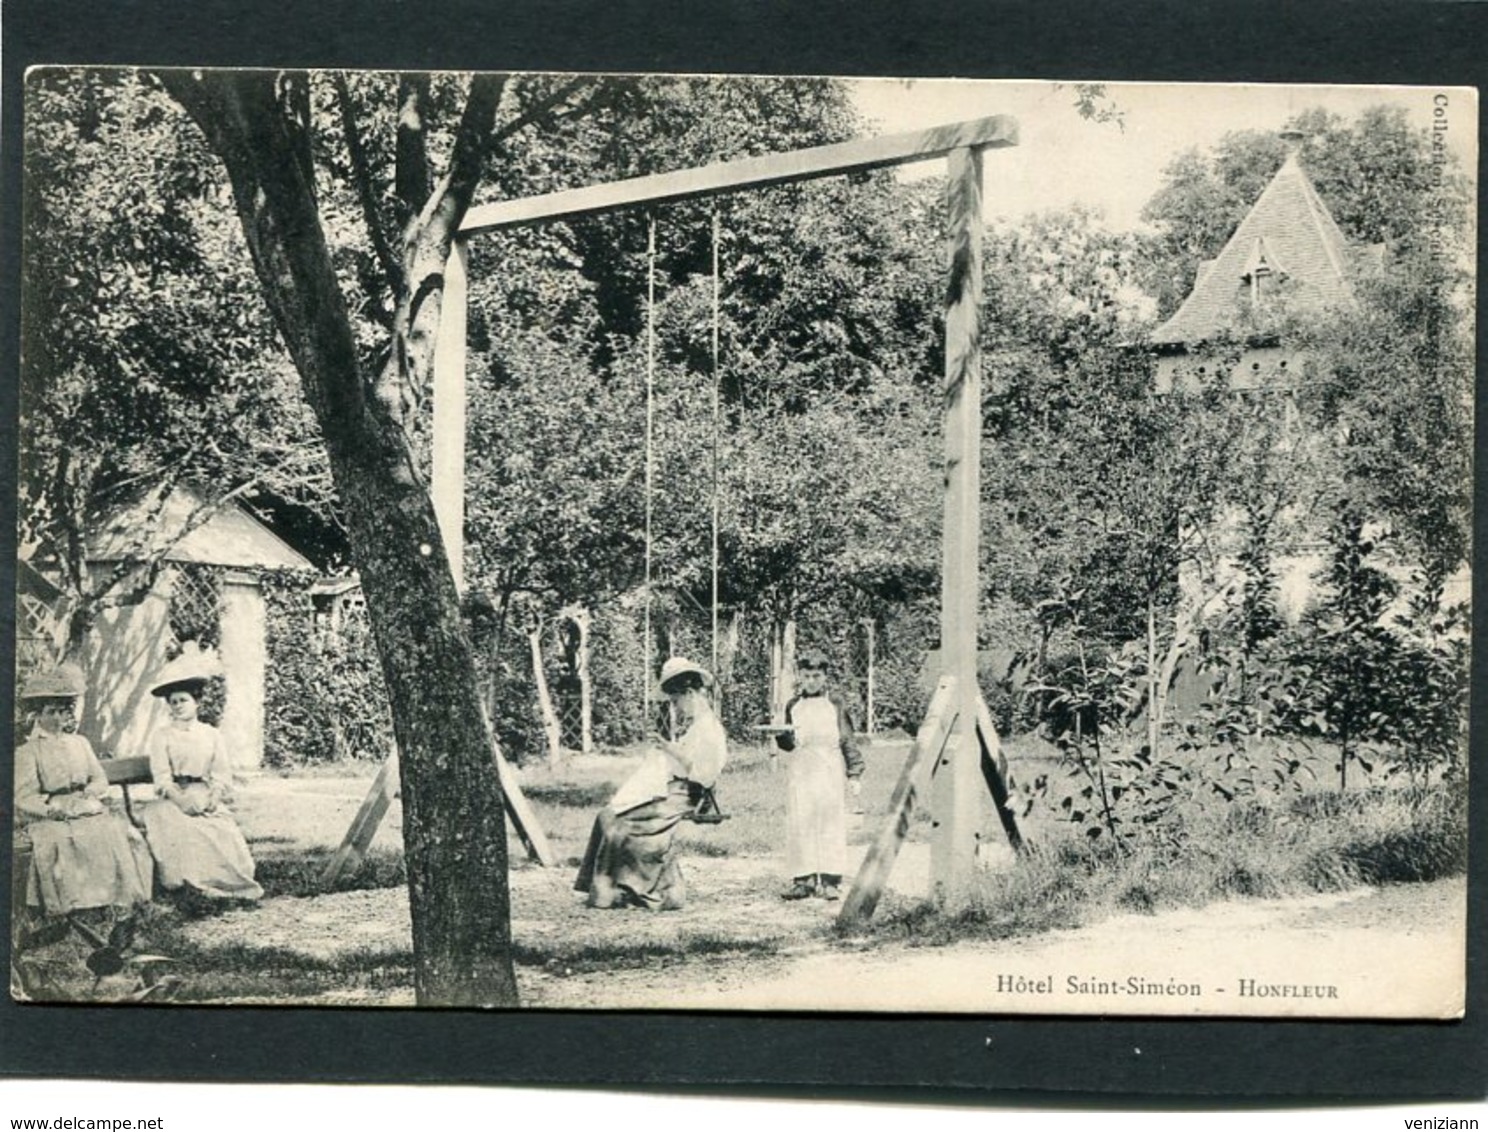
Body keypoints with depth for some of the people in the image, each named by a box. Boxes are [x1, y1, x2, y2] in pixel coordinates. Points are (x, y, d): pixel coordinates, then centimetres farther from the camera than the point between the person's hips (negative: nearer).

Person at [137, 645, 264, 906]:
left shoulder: (211, 735, 15)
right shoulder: (162, 735, 7)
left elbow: (222, 773, 9)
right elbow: (161, 777, -3)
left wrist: (213, 797, -11)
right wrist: (182, 799, -19)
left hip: (206, 798, 2)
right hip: (174, 799, -2)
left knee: (225, 834, -26)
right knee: (183, 832, -33)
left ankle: (224, 883, -24)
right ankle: (187, 884, -34)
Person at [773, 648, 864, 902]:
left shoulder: (835, 703, 2)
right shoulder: (793, 706, 10)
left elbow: (848, 740, 2)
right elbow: (787, 745, 14)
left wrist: (854, 775, -2)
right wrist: (785, 737, -10)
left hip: (830, 772, -2)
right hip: (800, 774, 3)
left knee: (830, 825, -3)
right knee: (799, 827, -1)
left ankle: (830, 880, 0)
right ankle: (803, 879, 4)